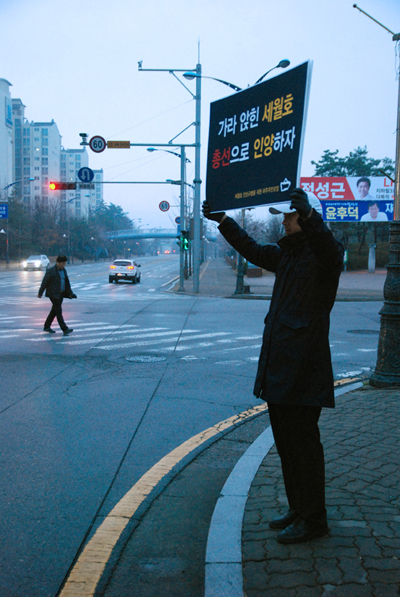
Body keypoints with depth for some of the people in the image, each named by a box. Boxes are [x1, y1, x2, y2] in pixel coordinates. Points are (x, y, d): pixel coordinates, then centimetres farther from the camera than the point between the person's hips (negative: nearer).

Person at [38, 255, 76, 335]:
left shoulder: (63, 270, 9)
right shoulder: (51, 271, -12)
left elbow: (67, 283, 14)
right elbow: (44, 282, -8)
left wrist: (70, 293, 11)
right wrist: (40, 293, -3)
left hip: (61, 294, 8)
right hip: (54, 294, -8)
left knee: (54, 310, 14)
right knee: (58, 311, -10)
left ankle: (47, 327, 26)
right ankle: (65, 329, -15)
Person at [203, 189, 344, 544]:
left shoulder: (324, 252, -9)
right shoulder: (286, 253, 16)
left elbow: (326, 245, -34)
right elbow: (252, 250, 31)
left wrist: (307, 215, -50)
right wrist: (222, 220, 33)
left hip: (304, 369, -9)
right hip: (278, 367, 9)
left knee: (304, 443, -1)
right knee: (285, 441, 16)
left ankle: (313, 520, 12)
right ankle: (298, 510, 30)